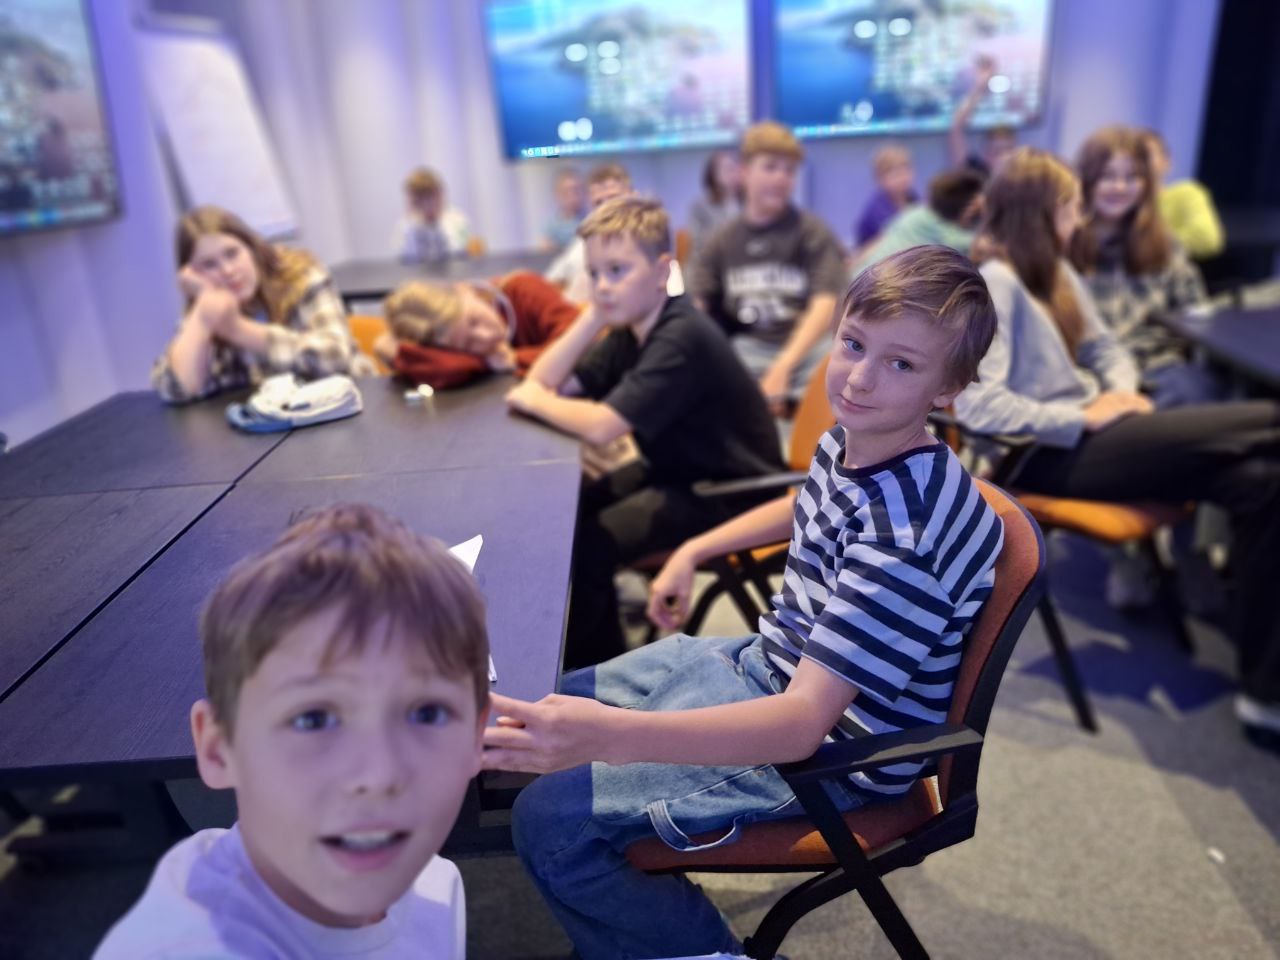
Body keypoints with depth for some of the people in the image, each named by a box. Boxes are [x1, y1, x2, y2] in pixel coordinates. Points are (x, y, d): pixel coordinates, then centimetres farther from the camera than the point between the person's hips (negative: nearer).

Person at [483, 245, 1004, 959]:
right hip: (763, 663, 9)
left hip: (828, 746, -8)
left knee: (551, 822, -14)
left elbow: (805, 721, -38)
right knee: (552, 710, 14)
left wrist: (609, 734, -49)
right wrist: (693, 552, 15)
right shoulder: (850, 441, -6)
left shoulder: (908, 533, -33)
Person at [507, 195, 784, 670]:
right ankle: (601, 654, 22)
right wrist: (594, 314, -13)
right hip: (675, 468, 9)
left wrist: (532, 400, -15)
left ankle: (582, 668, 8)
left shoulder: (680, 337, -26)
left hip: (731, 491, -9)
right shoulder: (631, 328, 2)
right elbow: (545, 381, -3)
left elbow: (601, 426, -33)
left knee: (586, 543, -20)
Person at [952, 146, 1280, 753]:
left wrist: (1123, 391, -2)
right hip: (1050, 454, -8)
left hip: (1085, 434, 8)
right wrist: (1085, 417, -19)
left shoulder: (1056, 270, 16)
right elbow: (976, 404, -25)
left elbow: (1102, 346, 21)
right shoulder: (993, 283, -13)